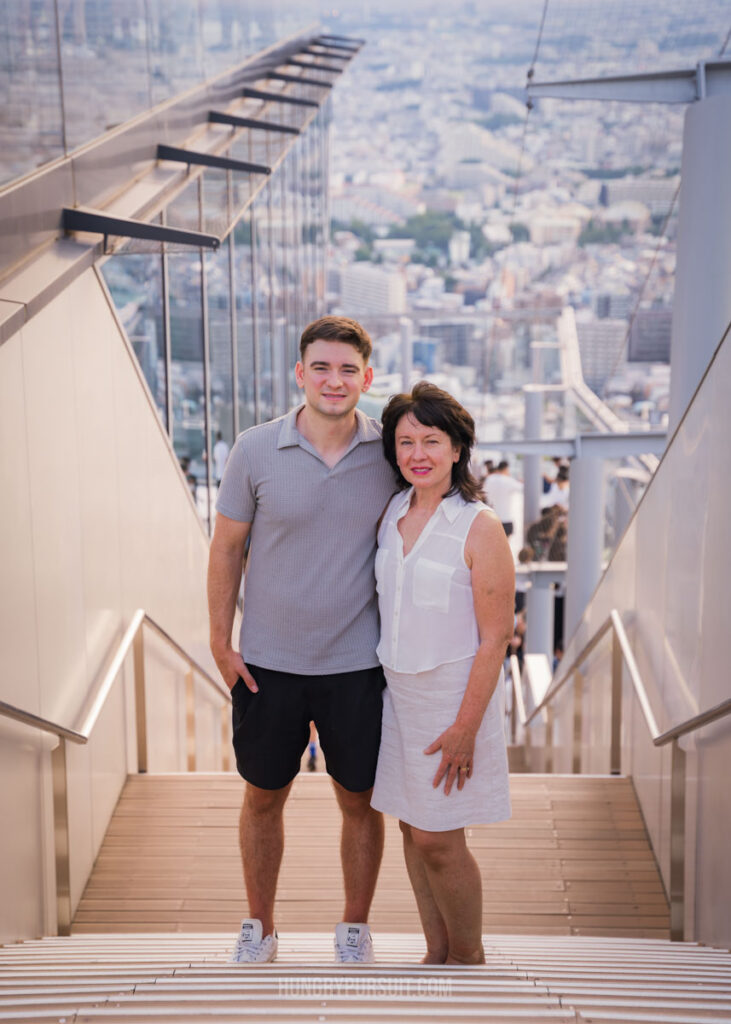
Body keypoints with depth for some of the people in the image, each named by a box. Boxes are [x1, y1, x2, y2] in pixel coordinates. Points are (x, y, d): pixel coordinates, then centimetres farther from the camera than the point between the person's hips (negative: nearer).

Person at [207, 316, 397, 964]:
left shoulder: (389, 453, -5)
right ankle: (259, 925, 33)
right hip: (268, 662, 0)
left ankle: (355, 929, 31)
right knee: (264, 795, 14)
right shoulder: (256, 450, -8)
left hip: (357, 665, 0)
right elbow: (227, 547, 0)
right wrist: (221, 643, 0)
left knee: (361, 801, 10)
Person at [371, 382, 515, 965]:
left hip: (454, 693, -6)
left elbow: (495, 639, -14)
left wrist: (465, 728, -17)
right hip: (397, 690, 6)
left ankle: (468, 959, 19)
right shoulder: (394, 512, 4)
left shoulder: (479, 528, -15)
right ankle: (437, 952, 27)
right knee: (412, 829, 12)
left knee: (438, 840, -2)